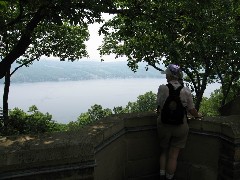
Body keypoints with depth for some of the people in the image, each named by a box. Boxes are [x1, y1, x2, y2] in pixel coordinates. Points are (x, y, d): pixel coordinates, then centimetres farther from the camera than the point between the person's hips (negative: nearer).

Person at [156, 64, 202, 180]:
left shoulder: (162, 88, -12)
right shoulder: (186, 91, -9)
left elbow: (159, 106, -6)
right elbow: (191, 109, -2)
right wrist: (197, 115, 19)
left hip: (164, 125, 0)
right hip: (180, 126, 0)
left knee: (163, 152, 22)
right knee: (173, 156, 13)